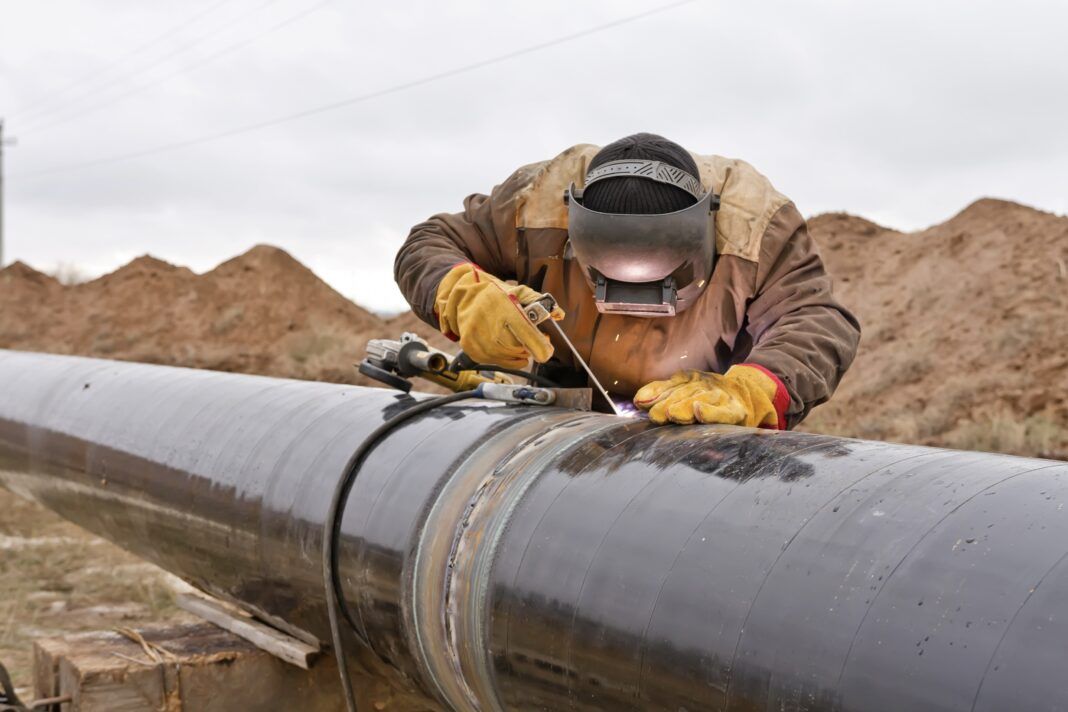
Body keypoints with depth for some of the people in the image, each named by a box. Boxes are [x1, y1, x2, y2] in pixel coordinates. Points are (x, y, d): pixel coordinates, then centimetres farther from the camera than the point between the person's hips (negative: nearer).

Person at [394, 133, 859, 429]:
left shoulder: (756, 225, -26)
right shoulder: (538, 201, -22)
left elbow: (819, 323, -33)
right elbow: (429, 245, -11)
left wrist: (745, 391, -55)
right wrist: (464, 297, -36)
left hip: (699, 433, -1)